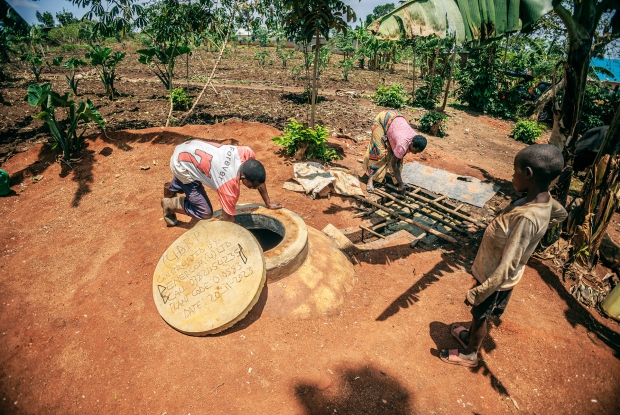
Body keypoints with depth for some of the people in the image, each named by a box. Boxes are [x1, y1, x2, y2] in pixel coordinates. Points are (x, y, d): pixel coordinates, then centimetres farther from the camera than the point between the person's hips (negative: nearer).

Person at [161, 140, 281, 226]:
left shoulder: (247, 153, -22)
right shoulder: (230, 185, -36)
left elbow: (259, 177, -2)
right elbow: (228, 218, -24)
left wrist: (268, 203, 5)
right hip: (181, 164, -7)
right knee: (205, 213, -8)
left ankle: (170, 189, 66)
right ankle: (170, 205, 13)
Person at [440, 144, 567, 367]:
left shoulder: (526, 218, -37)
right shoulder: (544, 198, -9)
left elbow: (507, 267, -34)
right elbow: (561, 213, 17)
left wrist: (478, 292, -26)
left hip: (495, 278, -8)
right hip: (492, 269, 8)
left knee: (480, 315, 17)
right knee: (479, 314, 30)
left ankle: (469, 354, 43)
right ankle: (470, 336, 55)